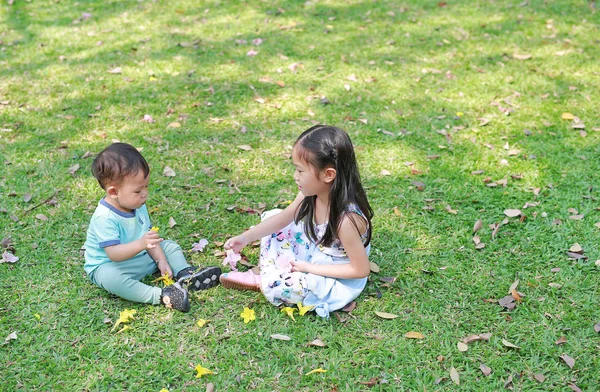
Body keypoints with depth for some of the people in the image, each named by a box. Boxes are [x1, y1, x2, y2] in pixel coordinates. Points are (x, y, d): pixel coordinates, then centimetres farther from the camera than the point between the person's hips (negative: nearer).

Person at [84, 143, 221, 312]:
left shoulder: (139, 207, 0)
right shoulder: (105, 218, -28)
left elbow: (149, 237, 6)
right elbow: (114, 253, -35)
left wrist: (161, 260, -6)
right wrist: (140, 244, -49)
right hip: (108, 265, -9)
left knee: (170, 246, 7)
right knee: (110, 277, -40)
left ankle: (186, 274, -16)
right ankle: (161, 296, -46)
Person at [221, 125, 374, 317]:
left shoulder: (346, 219, -37)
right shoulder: (310, 194, -15)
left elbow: (361, 270, -28)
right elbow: (283, 218, 1)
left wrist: (309, 268, -23)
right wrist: (246, 237, -7)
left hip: (337, 280, -7)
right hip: (315, 251, 8)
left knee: (277, 285, -30)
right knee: (270, 215, 7)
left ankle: (260, 281, 4)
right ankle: (271, 270, 5)